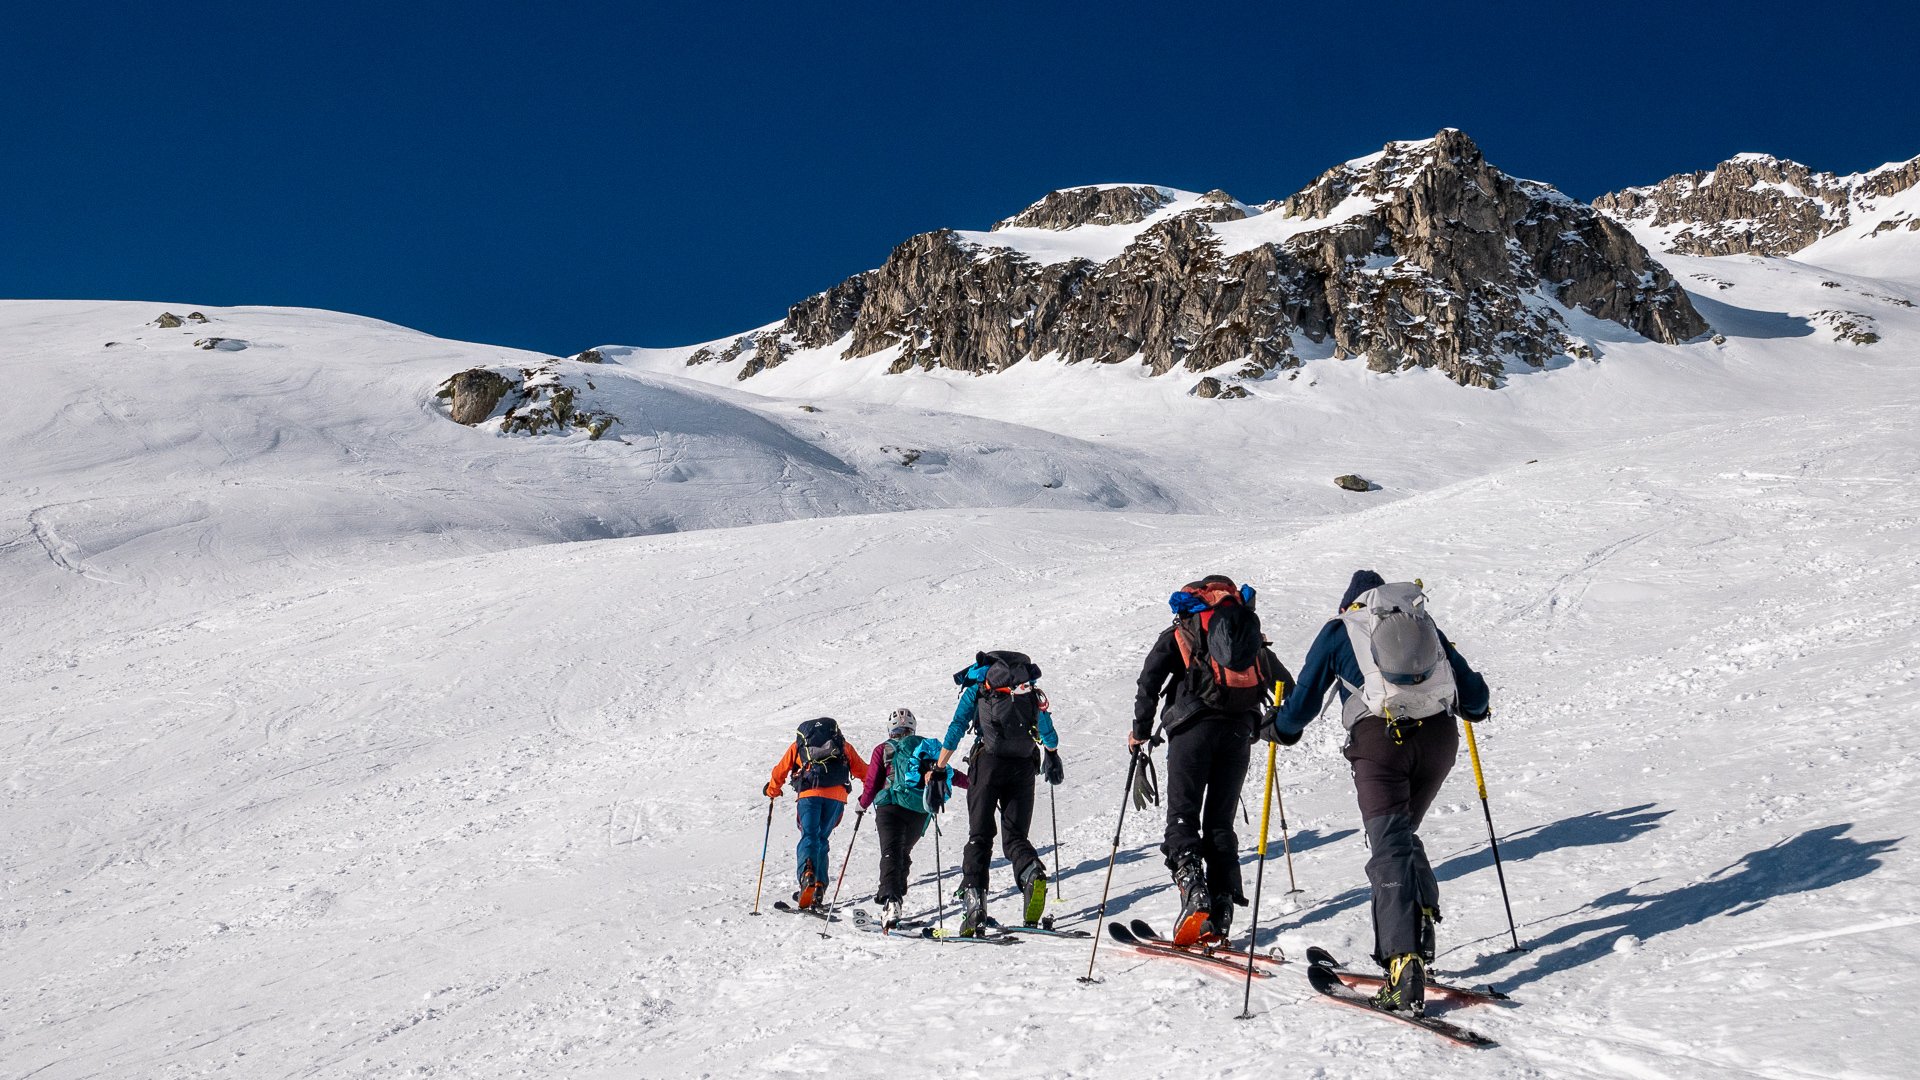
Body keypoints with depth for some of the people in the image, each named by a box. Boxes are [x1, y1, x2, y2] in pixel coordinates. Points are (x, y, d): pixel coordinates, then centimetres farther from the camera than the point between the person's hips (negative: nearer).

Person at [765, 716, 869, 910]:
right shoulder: (843, 746, 30)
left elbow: (780, 771, 30)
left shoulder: (798, 744, 28)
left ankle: (806, 874, -36)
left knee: (809, 837, -7)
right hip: (837, 794, 1)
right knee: (822, 839, 14)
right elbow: (863, 771, 28)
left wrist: (772, 791, 47)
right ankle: (819, 886, 3)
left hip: (809, 794, -1)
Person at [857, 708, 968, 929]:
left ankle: (890, 901, -31)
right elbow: (948, 773, 23)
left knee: (891, 853, -13)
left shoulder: (882, 750, 10)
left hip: (891, 806, -3)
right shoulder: (925, 746, 17)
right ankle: (897, 892, 28)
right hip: (921, 811, 3)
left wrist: (863, 804, 26)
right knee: (904, 851, 24)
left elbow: (871, 785, 7)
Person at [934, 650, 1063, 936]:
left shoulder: (976, 687, 16)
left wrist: (938, 771, 8)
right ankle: (1033, 874, -24)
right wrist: (1052, 755, 51)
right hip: (1024, 767, 2)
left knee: (979, 836, 2)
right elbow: (1047, 731, 30)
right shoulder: (1032, 690, 24)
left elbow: (955, 730, 8)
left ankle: (973, 900, -14)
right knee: (1015, 836, 8)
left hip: (989, 761, -2)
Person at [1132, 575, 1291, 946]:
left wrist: (1140, 731, 8)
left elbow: (1149, 682, 2)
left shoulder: (1177, 634, 15)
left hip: (1193, 725, -3)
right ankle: (1220, 916, -2)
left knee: (1182, 815, -1)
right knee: (1220, 821, 8)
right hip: (1239, 730, 3)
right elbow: (1286, 687, 25)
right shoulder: (1253, 638, 25)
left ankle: (1192, 889, -24)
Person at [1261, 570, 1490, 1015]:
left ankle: (1404, 964, -22)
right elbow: (1474, 693, 25)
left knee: (1389, 850, -9)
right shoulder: (1425, 624, 26)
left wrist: (1277, 728, 30)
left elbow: (1304, 701, 12)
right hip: (1438, 737, 4)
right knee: (1403, 835, 23)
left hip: (1379, 737, -4)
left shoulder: (1340, 628, 18)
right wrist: (1473, 707, 48)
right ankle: (1423, 922, 9)